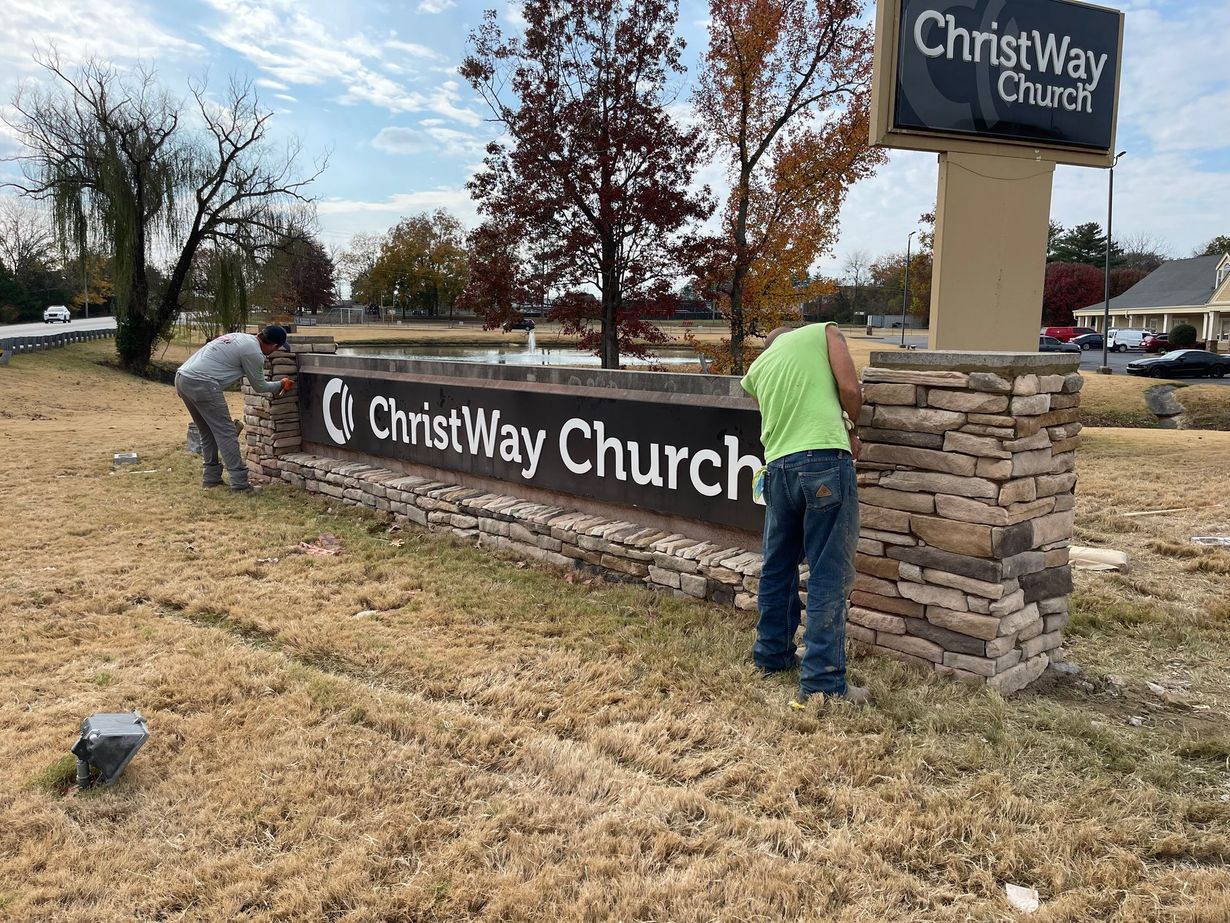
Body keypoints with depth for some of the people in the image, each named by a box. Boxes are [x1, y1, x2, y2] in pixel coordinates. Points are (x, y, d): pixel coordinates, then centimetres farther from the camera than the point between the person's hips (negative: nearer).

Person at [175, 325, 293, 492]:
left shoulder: (240, 337, 20)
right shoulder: (253, 352, -8)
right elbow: (260, 386, 6)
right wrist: (281, 385, 23)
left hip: (181, 377, 10)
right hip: (201, 383, -10)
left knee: (208, 433, 19)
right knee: (225, 433, -4)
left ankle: (210, 478, 23)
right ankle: (240, 483, -5)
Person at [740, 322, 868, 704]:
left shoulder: (757, 367, 26)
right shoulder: (823, 331, 14)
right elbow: (850, 389, 1)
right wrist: (849, 428, 19)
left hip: (778, 466, 5)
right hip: (825, 460, -5)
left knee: (777, 568, 19)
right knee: (829, 575, -2)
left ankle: (772, 654, 31)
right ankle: (823, 680, 0)